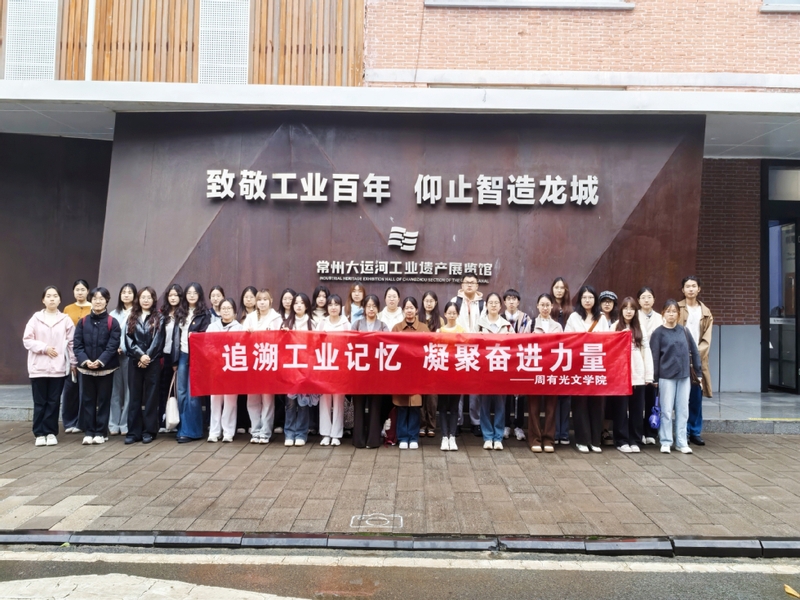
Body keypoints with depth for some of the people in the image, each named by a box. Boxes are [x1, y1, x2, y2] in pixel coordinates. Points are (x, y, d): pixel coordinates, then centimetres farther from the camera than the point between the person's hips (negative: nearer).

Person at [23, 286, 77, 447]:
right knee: (40, 402, 4)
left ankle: (51, 432, 14)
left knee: (53, 402, 5)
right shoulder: (36, 318, 2)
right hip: (38, 367, 0)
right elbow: (27, 340, 0)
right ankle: (39, 433, 12)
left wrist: (73, 363, 3)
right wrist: (44, 348, -13)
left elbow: (71, 342, 3)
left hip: (58, 367, 0)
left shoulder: (66, 319, 1)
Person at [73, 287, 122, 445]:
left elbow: (112, 346, -10)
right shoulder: (83, 322, 4)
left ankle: (101, 432, 13)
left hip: (106, 368, -2)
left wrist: (100, 361, -21)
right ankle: (88, 432, 16)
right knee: (87, 400, 8)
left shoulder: (113, 323, -4)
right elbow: (77, 345, 0)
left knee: (103, 400, 5)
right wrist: (85, 360, -16)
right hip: (86, 368, 2)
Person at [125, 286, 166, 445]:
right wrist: (140, 355, -11)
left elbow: (158, 341, -3)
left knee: (151, 396, 2)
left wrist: (148, 357, -13)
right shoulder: (132, 317, 11)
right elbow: (129, 340, 2)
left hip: (153, 362, -2)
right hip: (134, 361, 2)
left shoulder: (159, 318, 5)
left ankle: (149, 431, 8)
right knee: (135, 397, 5)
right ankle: (133, 432, 10)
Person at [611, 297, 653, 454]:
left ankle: (634, 440, 15)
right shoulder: (614, 328, 5)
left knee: (636, 409, 6)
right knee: (621, 409, 2)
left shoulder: (641, 330, 11)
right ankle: (622, 441, 9)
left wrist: (649, 375, 0)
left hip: (637, 375, 2)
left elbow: (647, 352, 7)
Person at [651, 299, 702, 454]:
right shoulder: (658, 333, -5)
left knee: (683, 410, 8)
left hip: (684, 375, 3)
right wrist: (654, 378, -7)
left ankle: (681, 442, 17)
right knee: (667, 410, 2)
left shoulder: (684, 331, 5)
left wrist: (698, 370, 6)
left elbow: (694, 351, 10)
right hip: (666, 376, -3)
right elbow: (654, 357, -5)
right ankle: (666, 442, 11)